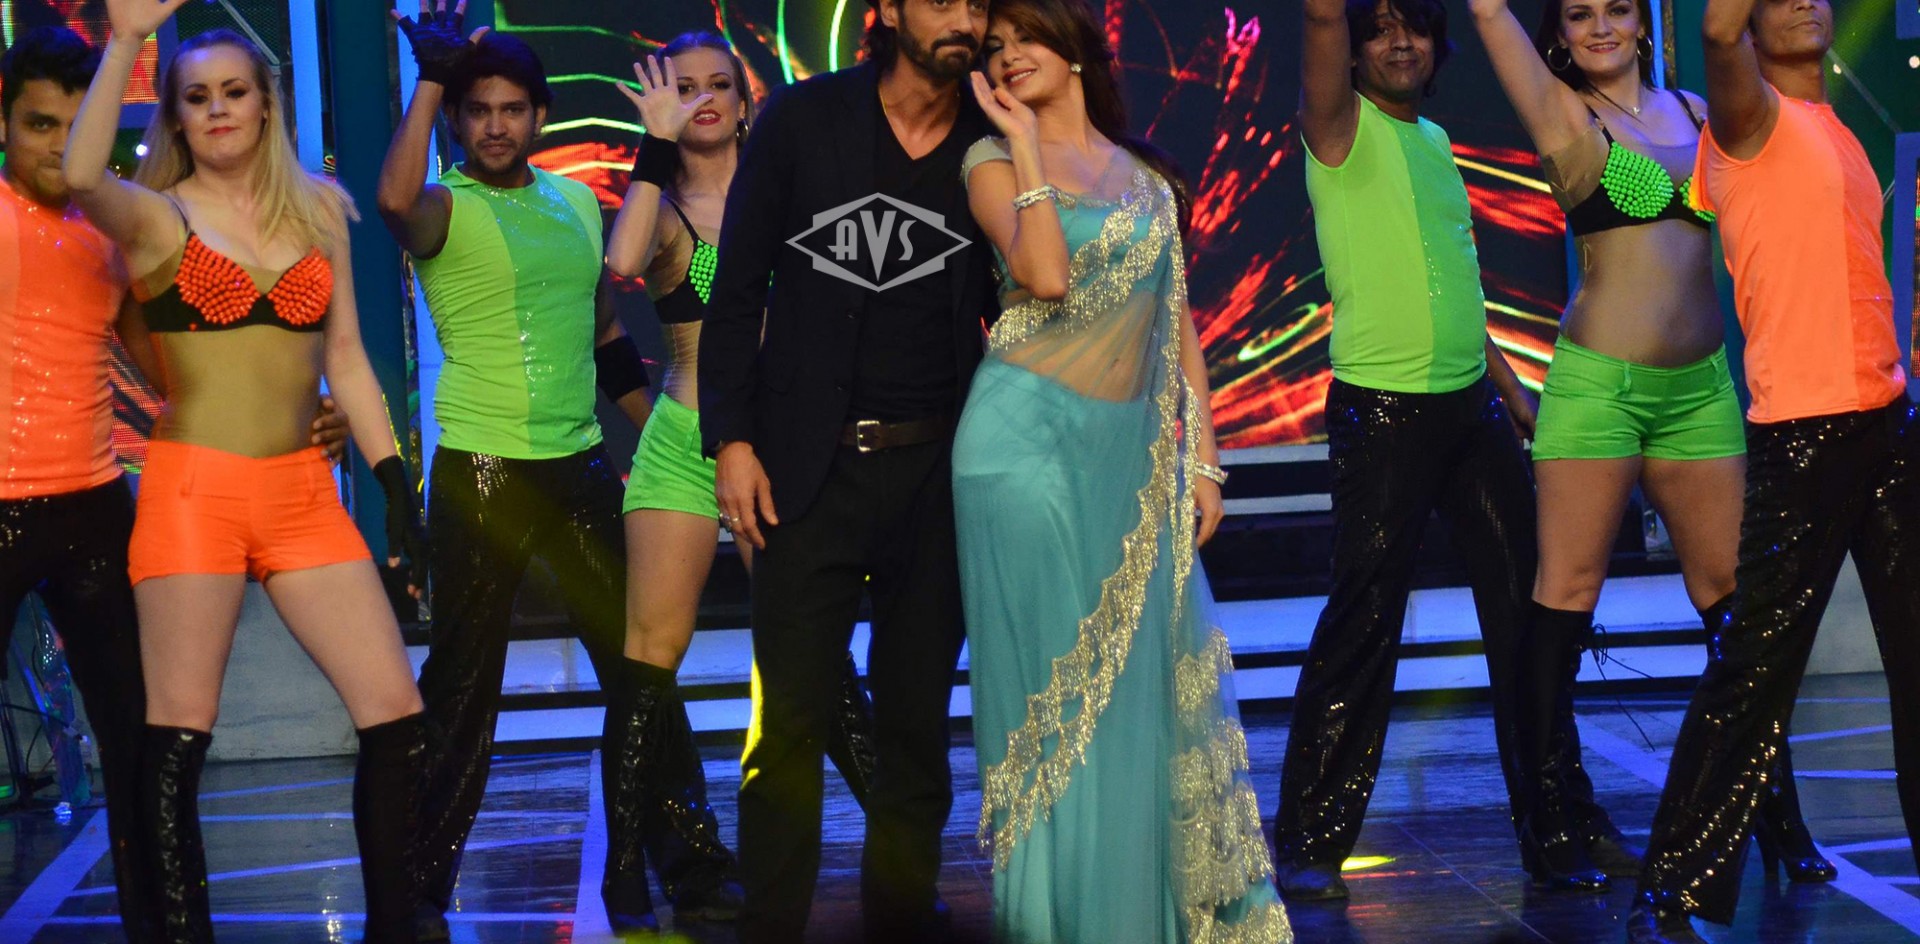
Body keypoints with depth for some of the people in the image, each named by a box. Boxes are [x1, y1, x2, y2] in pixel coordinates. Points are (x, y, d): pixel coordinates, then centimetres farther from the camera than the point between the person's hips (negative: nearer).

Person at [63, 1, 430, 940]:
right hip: (192, 487, -4)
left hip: (301, 494, 4)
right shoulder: (157, 216, 1)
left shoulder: (317, 210, 13)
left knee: (397, 718, -2)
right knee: (178, 737, -4)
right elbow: (82, 175, -22)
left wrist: (394, 482, 10)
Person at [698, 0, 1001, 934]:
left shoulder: (993, 144, 3)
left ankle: (900, 919, 19)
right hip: (810, 469, -2)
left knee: (916, 722, 9)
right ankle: (769, 925, 7)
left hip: (935, 471, 2)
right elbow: (737, 288, 1)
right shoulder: (802, 119, -1)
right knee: (788, 722, -2)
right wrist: (731, 440, -5)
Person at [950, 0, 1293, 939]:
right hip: (1030, 438, -4)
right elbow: (1045, 274, -17)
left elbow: (1179, 324, 16)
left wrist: (1202, 456, 10)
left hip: (1132, 453, 4)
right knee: (1058, 681, -4)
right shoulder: (994, 158, 2)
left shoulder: (1148, 177, 15)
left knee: (1145, 681, 5)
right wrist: (1024, 138, -12)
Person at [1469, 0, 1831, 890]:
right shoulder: (1563, 111, 1)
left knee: (1731, 596, 7)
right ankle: (1547, 819, 6)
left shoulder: (1696, 112, 13)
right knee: (1568, 595, -2)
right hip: (1597, 382, -4)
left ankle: (1777, 814, 15)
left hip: (1701, 385, 4)